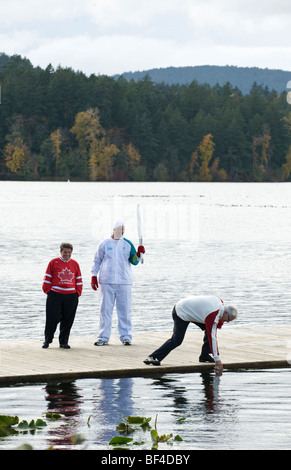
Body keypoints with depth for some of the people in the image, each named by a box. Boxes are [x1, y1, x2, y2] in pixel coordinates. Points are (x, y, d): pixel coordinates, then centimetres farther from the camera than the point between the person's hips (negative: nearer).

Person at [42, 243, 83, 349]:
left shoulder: (75, 264, 10)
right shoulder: (53, 263, 2)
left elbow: (79, 280, 16)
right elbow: (47, 279, 4)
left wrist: (78, 293, 8)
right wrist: (48, 291, -1)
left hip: (71, 296, 3)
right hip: (55, 295, -3)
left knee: (68, 320, 4)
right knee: (52, 319, -3)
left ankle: (64, 342, 14)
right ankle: (47, 340, 12)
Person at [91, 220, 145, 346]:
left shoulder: (127, 244, 8)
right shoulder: (105, 244, 4)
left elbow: (134, 262, 7)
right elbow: (97, 261, 10)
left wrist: (139, 253, -12)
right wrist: (94, 277, 3)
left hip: (124, 282, 1)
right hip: (106, 281, -1)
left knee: (125, 309, 2)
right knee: (105, 309, 1)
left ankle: (126, 336, 9)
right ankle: (103, 337, 7)